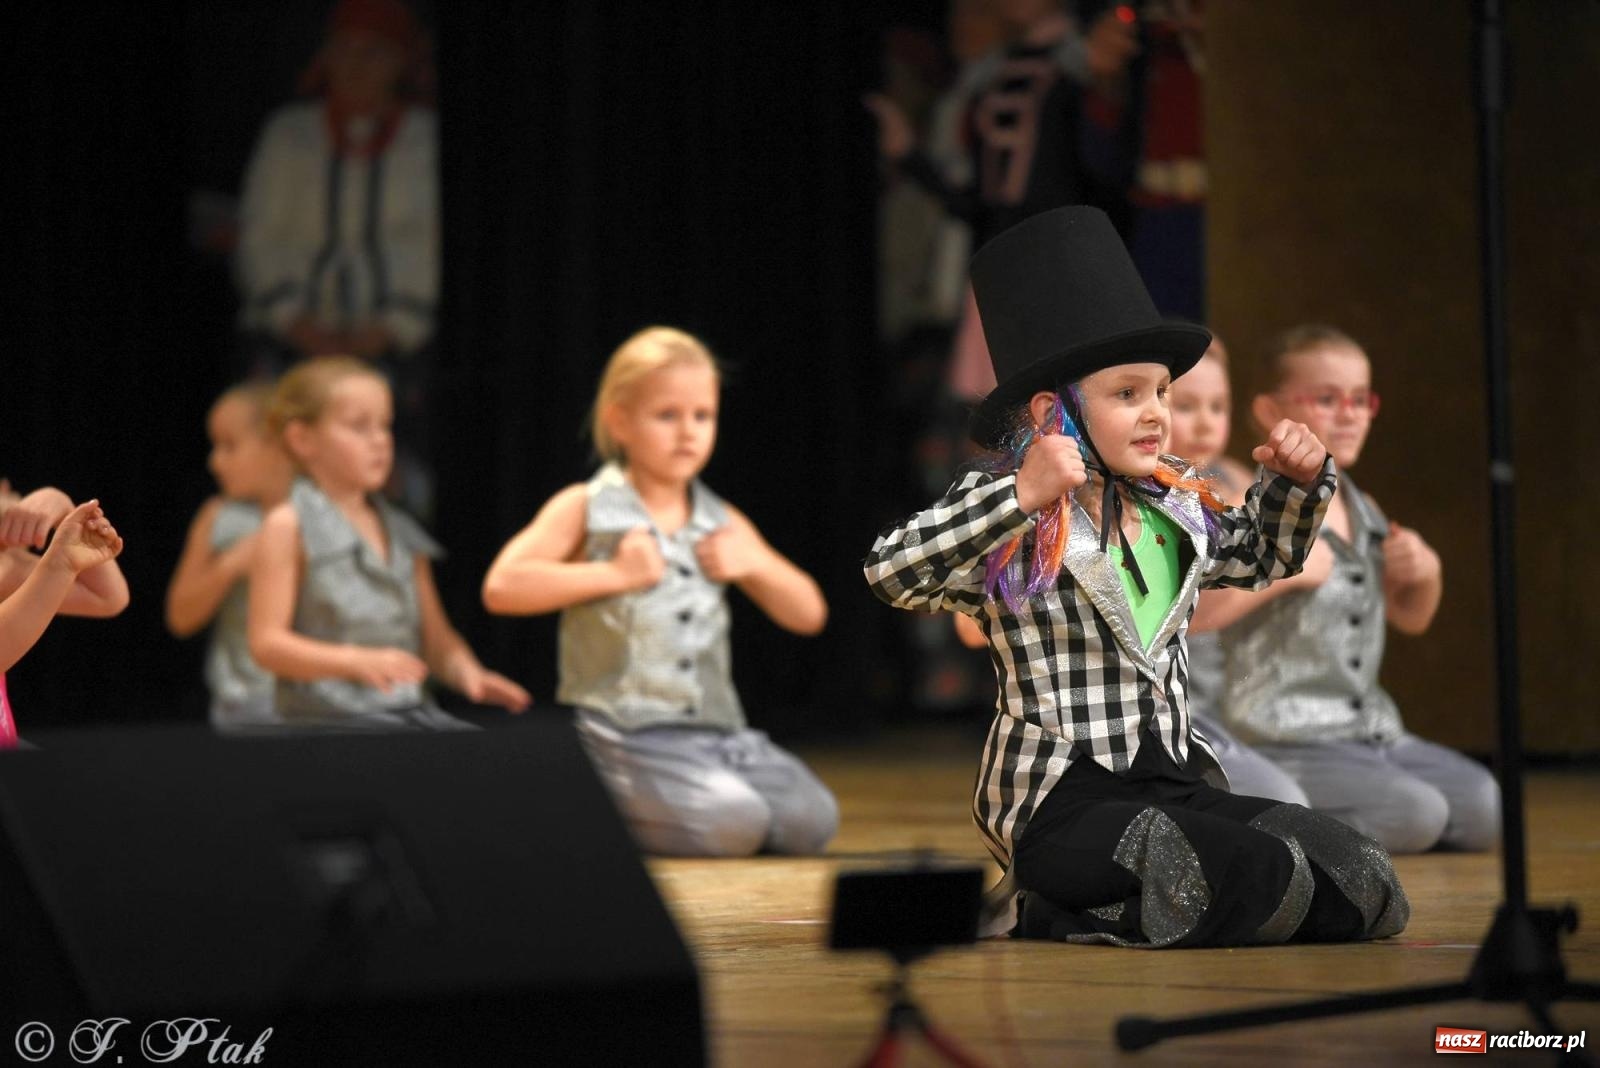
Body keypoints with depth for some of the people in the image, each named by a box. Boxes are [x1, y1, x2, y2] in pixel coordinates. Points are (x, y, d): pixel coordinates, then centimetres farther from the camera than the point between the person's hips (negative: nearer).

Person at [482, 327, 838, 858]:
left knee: (811, 818, -16)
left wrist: (756, 564, 3)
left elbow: (808, 614, 22)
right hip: (627, 731, -6)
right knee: (732, 821, -29)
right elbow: (502, 586, -12)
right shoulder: (586, 511, 3)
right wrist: (613, 574, -12)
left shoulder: (723, 525, 19)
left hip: (719, 729, 6)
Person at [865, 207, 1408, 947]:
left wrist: (1297, 482, 16)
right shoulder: (1011, 526, -7)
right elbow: (891, 572, -25)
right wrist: (1020, 496, -32)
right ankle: (1033, 914, -7)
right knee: (1264, 879, -28)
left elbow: (1259, 555, 36)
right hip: (1061, 801, -8)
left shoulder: (1173, 510, 15)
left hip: (1176, 787, 8)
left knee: (1359, 879, -8)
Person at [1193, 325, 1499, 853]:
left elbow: (1410, 617, 29)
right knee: (1416, 811, -26)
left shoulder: (1364, 513, 15)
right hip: (1284, 744, -8)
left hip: (1372, 732, 8)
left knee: (1484, 809, -5)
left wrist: (1426, 573, 8)